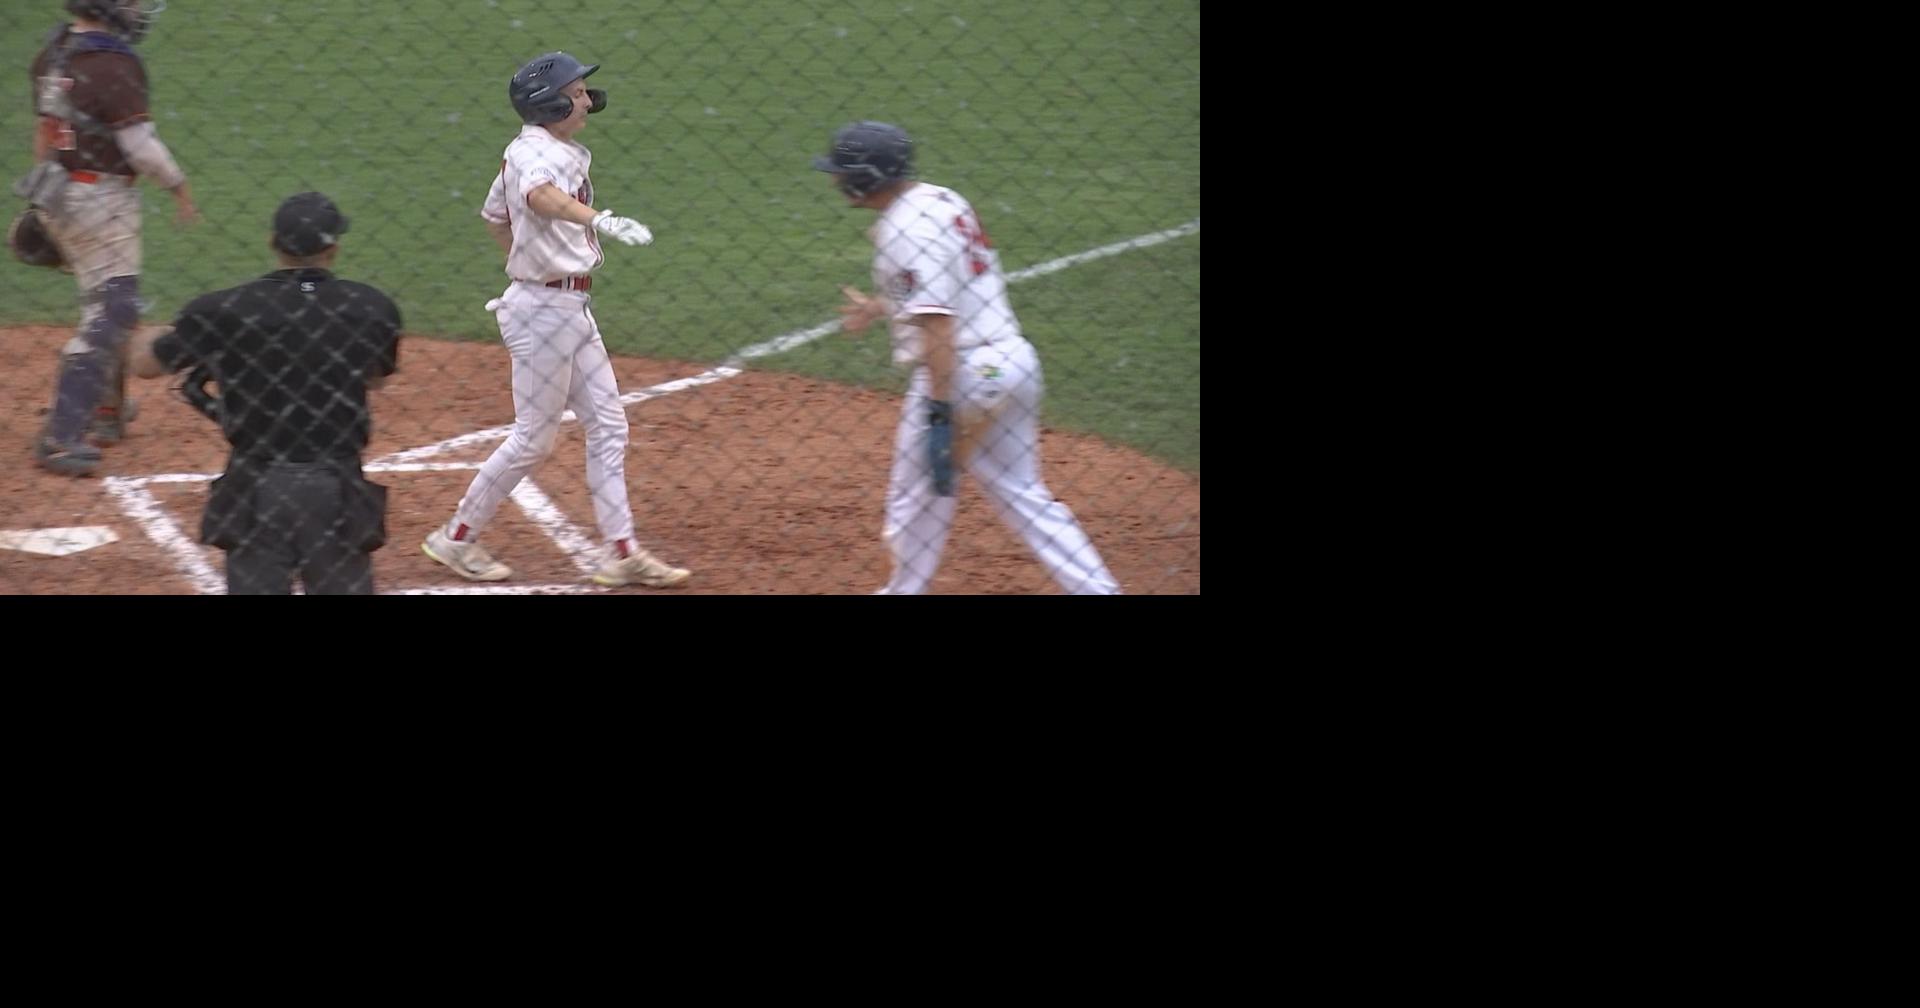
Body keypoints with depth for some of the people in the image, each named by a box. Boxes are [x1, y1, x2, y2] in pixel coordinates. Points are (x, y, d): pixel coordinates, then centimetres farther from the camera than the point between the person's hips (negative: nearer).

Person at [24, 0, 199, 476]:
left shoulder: (53, 53, 5)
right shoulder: (113, 66, -21)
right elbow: (139, 142, -20)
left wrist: (44, 195, 24)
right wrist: (179, 187, -6)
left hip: (56, 197, 9)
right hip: (101, 200, -9)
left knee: (105, 303, 24)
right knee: (112, 312, -6)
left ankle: (105, 411, 35)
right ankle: (61, 437, -13)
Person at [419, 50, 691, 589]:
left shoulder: (528, 150, 10)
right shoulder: (541, 154, -20)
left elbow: (494, 215, 23)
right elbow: (538, 196, -45)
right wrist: (601, 220, -59)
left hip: (572, 307, 10)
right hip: (546, 308, -10)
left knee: (608, 425, 9)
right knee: (534, 438, 0)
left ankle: (622, 554, 11)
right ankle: (457, 538, 14)